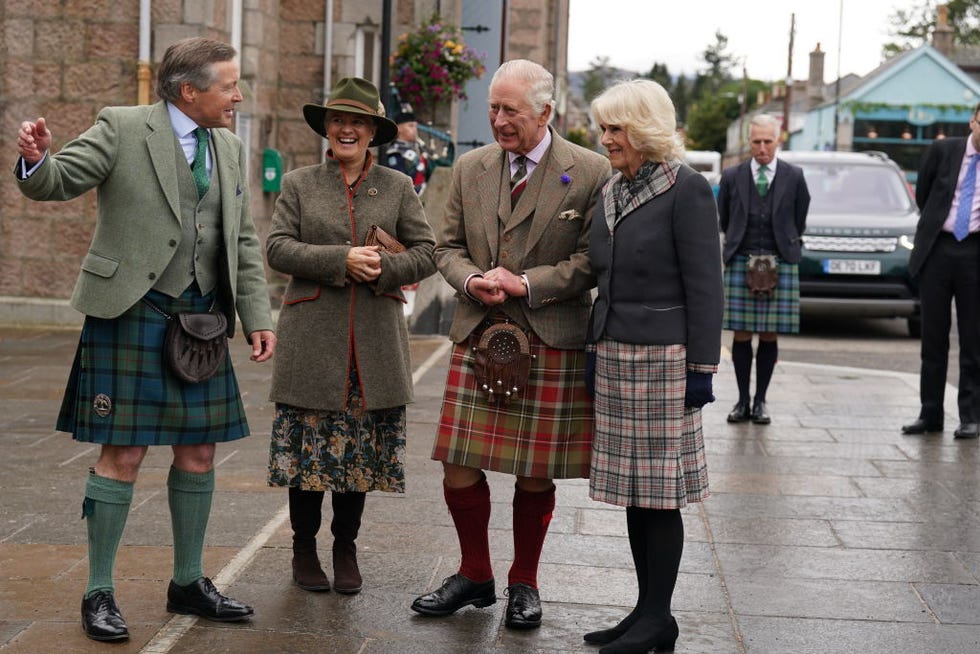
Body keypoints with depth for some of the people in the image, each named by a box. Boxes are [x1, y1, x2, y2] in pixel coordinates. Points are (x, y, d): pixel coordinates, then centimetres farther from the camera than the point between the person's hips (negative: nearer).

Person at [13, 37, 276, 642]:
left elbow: (243, 241, 14)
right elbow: (56, 182, -9)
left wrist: (258, 317, 7)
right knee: (124, 454, -4)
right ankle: (100, 593, 9)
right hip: (131, 314, -6)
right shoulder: (122, 128, -5)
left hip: (201, 320, 6)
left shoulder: (230, 148, 12)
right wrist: (36, 160, -33)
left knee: (198, 454, 10)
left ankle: (188, 583, 25)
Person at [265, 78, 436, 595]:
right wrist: (342, 260, -16)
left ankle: (345, 548, 21)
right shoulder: (299, 184, 6)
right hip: (311, 337, -1)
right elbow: (277, 248, -5)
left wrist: (385, 268, -15)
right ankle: (304, 548, 17)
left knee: (360, 449, 6)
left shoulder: (398, 188, 9)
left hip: (374, 344, 1)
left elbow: (425, 253, 5)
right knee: (308, 447, 2)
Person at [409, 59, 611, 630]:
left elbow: (592, 261, -6)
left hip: (551, 345, -3)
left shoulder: (590, 172, -4)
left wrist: (526, 283, -14)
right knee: (459, 470, 1)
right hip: (477, 339, 3)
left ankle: (525, 584, 25)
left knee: (535, 477, 6)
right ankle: (475, 576, 22)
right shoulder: (470, 168, 10)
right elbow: (449, 246, 14)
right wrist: (472, 280, -8)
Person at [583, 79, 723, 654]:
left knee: (659, 492, -2)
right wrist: (595, 351, 17)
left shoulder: (687, 189, -9)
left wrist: (701, 368, -14)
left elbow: (704, 287, -11)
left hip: (662, 357, -8)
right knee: (633, 492, 10)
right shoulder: (613, 190, 14)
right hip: (616, 355, 8)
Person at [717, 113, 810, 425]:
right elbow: (724, 219, 16)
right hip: (740, 262, 0)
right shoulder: (732, 176, 5)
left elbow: (799, 221, 13)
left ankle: (760, 401, 11)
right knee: (741, 334, 1)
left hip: (780, 262, 0)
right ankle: (742, 400, 10)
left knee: (769, 335, 2)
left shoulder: (794, 177, 4)